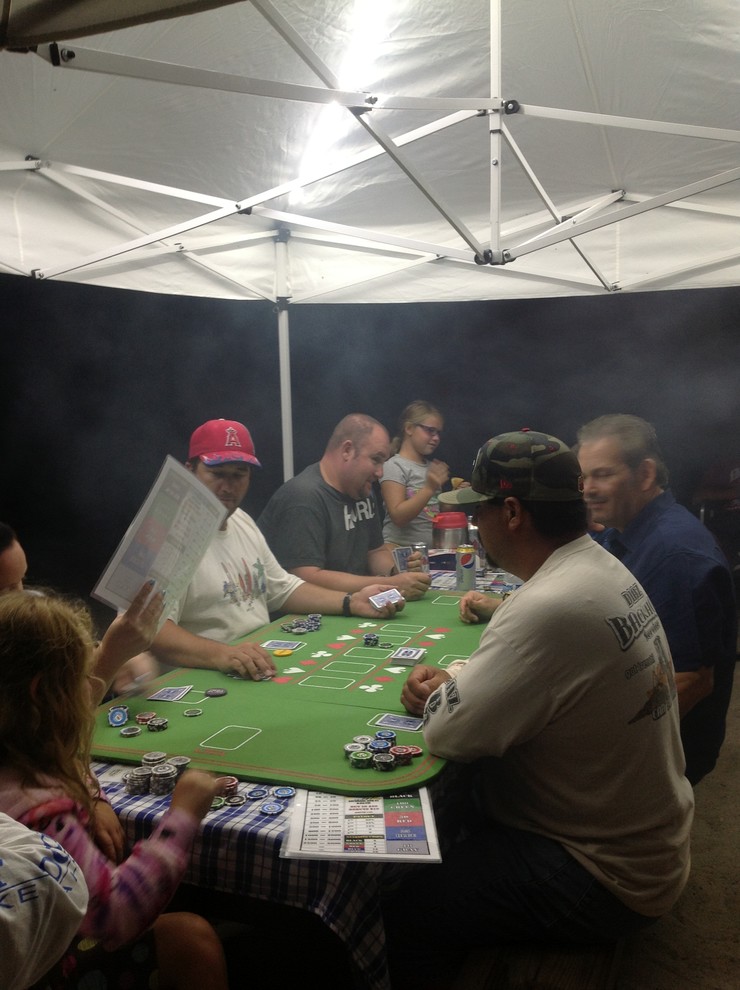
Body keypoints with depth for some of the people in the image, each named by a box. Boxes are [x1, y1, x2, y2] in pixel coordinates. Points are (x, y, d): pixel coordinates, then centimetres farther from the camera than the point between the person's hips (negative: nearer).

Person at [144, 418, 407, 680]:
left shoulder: (242, 521, 14)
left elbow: (284, 589, 21)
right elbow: (152, 629, -23)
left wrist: (351, 602, 9)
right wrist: (220, 654, -39)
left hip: (267, 666, 7)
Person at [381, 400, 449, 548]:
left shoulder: (432, 466, 14)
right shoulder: (394, 466, -7)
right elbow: (398, 517, -17)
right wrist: (429, 489, -24)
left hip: (432, 547, 7)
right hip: (400, 548, -6)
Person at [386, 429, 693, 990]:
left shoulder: (553, 608, -31)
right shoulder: (602, 568, -1)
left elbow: (449, 734, -27)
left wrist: (436, 698, -6)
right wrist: (452, 685, -2)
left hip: (605, 880, -9)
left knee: (395, 912, -11)